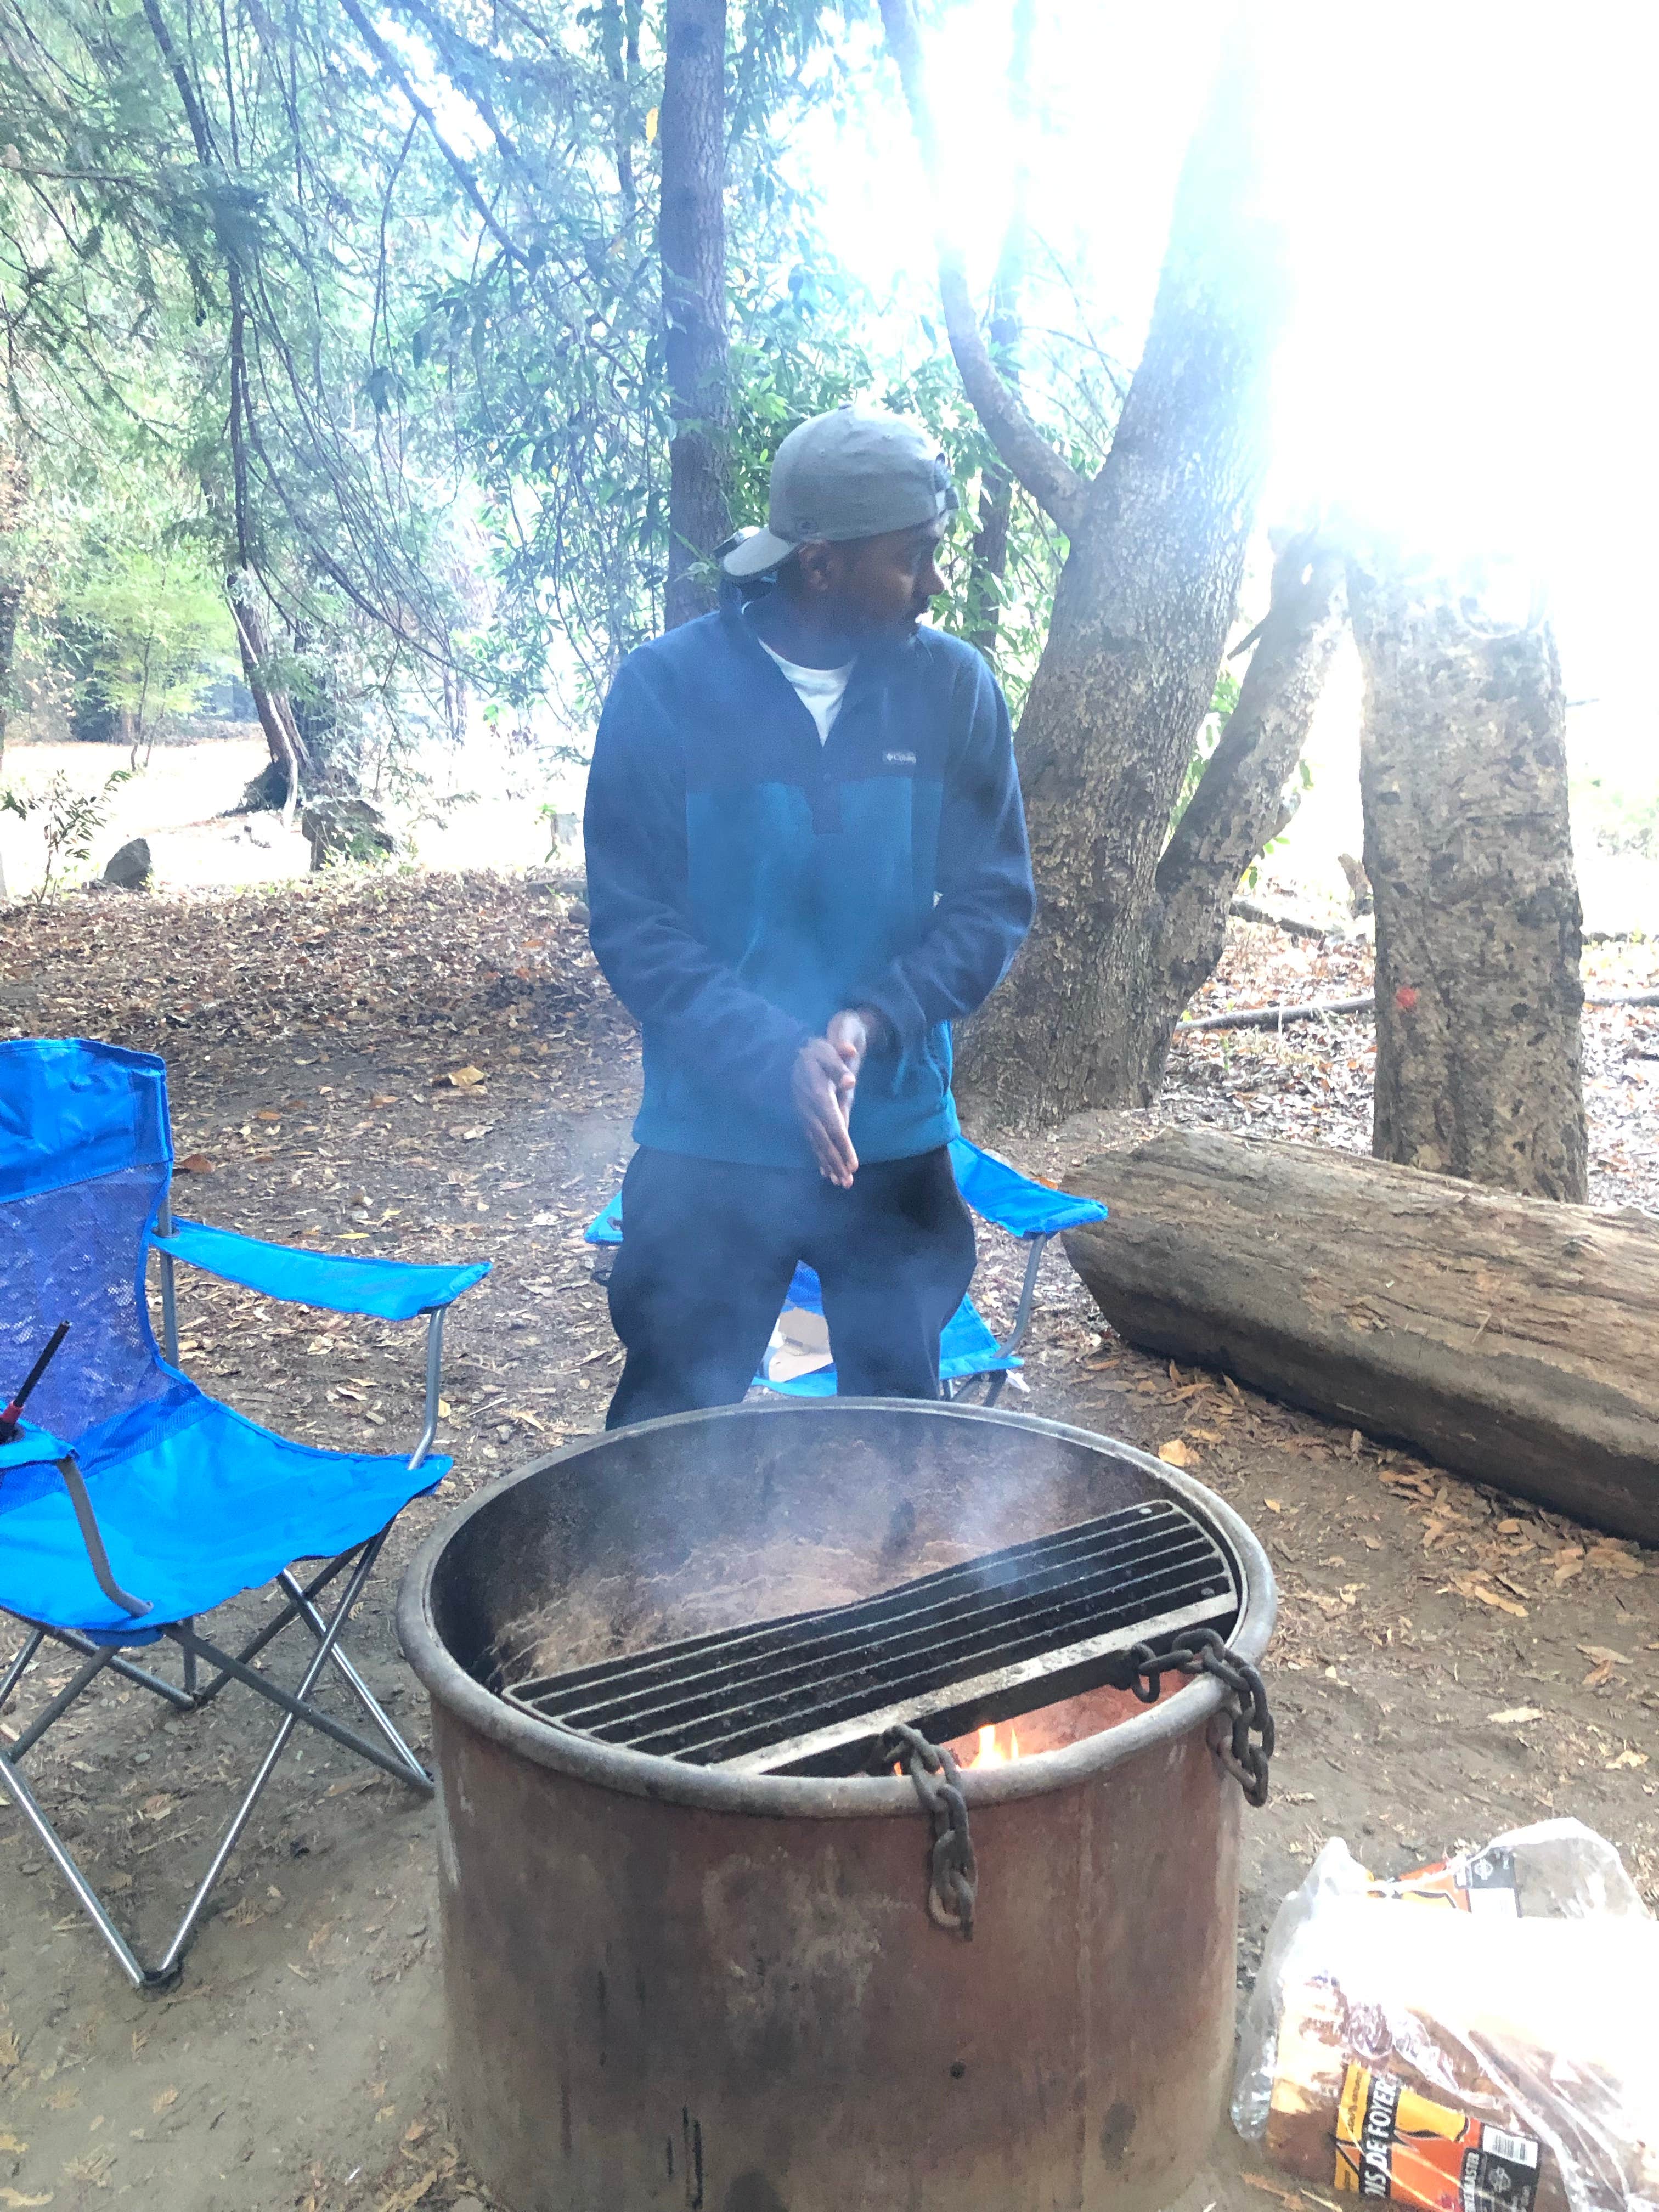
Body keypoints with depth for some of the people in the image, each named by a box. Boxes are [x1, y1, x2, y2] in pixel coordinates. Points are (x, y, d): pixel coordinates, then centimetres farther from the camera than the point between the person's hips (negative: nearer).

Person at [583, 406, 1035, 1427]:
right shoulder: (664, 688, -9)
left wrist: (875, 1020, -18)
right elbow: (631, 925, -10)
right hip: (709, 1146, -2)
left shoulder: (953, 684, -3)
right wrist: (778, 1061, -23)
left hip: (898, 1141, 2)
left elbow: (996, 899, -1)